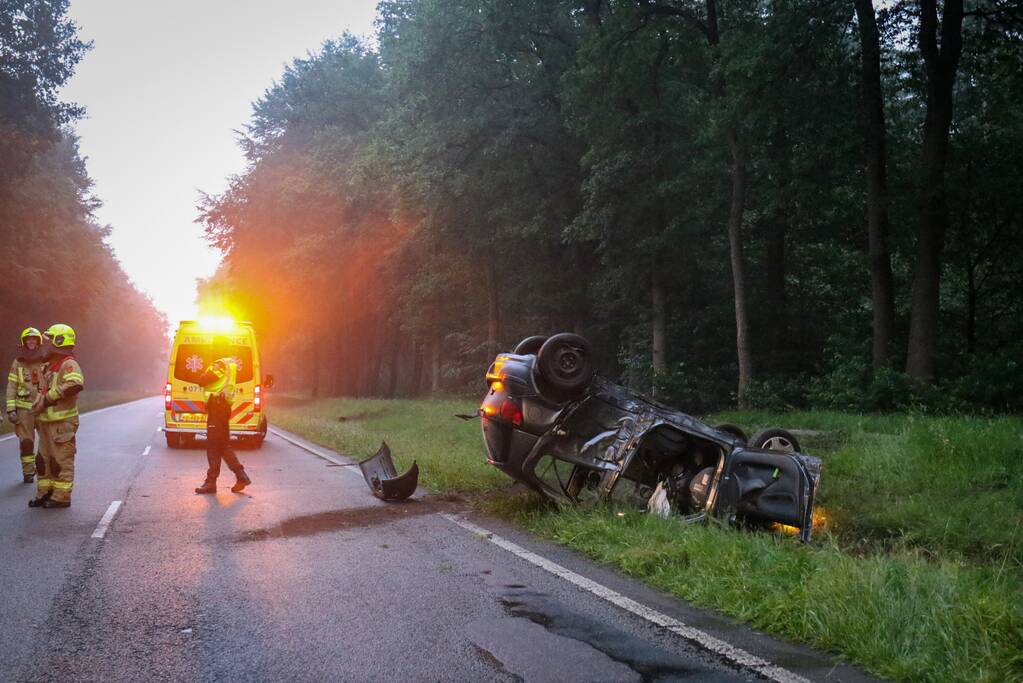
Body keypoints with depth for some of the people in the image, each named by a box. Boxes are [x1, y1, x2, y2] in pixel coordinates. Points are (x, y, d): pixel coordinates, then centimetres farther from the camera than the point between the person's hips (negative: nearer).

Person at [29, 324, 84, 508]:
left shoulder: (69, 365, -14)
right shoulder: (49, 366, 18)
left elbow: (76, 384, -33)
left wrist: (49, 396, -24)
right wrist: (39, 402, 9)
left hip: (62, 422, -10)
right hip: (47, 421, 10)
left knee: (61, 460, -3)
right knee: (44, 459, 15)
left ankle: (62, 497, 3)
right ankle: (44, 494, 24)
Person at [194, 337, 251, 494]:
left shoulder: (221, 364, -14)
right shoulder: (231, 364, 17)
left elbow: (202, 381, -17)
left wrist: (205, 372, 1)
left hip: (217, 407, -10)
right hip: (224, 406, 10)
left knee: (213, 445, -5)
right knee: (223, 444, 14)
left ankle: (211, 482, -1)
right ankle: (241, 476, 12)